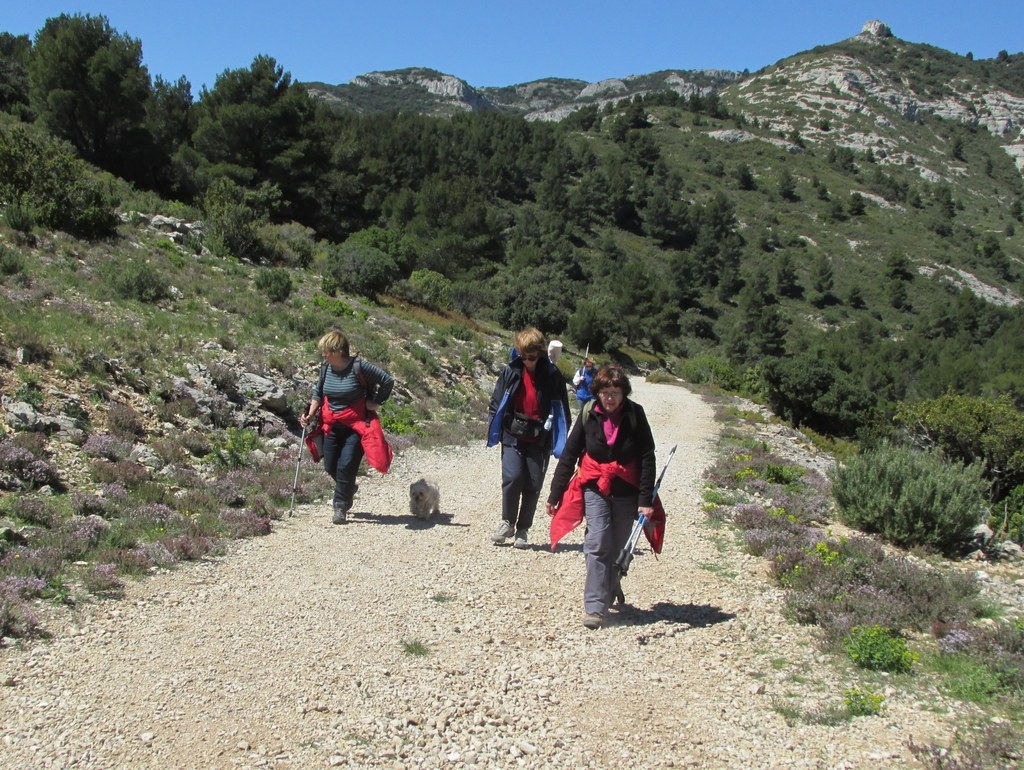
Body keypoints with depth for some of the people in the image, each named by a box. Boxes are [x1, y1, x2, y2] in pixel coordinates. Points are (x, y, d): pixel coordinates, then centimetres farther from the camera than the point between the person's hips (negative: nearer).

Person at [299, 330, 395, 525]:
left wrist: (375, 403, -9)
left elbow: (388, 381, -10)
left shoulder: (358, 367, -17)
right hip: (332, 425, 6)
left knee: (346, 465, -11)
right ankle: (349, 488, 40)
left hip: (356, 425, -6)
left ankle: (340, 507, 4)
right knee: (330, 466, 10)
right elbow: (318, 392, 14)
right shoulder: (325, 368, -1)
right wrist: (310, 415, 1)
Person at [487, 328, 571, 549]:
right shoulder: (511, 371, 1)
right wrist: (493, 430, 3)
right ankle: (507, 523, 8)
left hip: (540, 440, 0)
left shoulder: (552, 375, -2)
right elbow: (497, 401, 7)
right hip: (513, 436, 0)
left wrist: (561, 439, 3)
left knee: (533, 485, 2)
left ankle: (523, 530, 17)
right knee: (512, 477, -13)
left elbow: (562, 408, 5)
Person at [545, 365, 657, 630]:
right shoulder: (588, 414, -5)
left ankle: (609, 586, 37)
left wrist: (646, 499, -13)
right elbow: (569, 455, 1)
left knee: (616, 547, 11)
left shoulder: (635, 414, -8)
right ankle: (595, 607, -13)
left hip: (626, 491, 1)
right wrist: (555, 495, 2)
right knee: (597, 544, -13)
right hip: (595, 488, 0)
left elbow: (647, 458, -7)